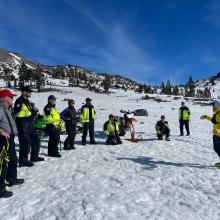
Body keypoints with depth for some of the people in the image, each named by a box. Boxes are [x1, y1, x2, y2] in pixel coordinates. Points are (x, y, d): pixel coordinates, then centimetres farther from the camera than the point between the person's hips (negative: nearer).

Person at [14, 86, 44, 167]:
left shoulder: (27, 101, 19)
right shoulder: (19, 101, -13)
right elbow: (17, 113, -25)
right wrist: (28, 113, -20)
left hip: (30, 125, 10)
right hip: (23, 126, -10)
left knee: (36, 140, 15)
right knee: (26, 143, -5)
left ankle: (34, 157, 29)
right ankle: (23, 161, 10)